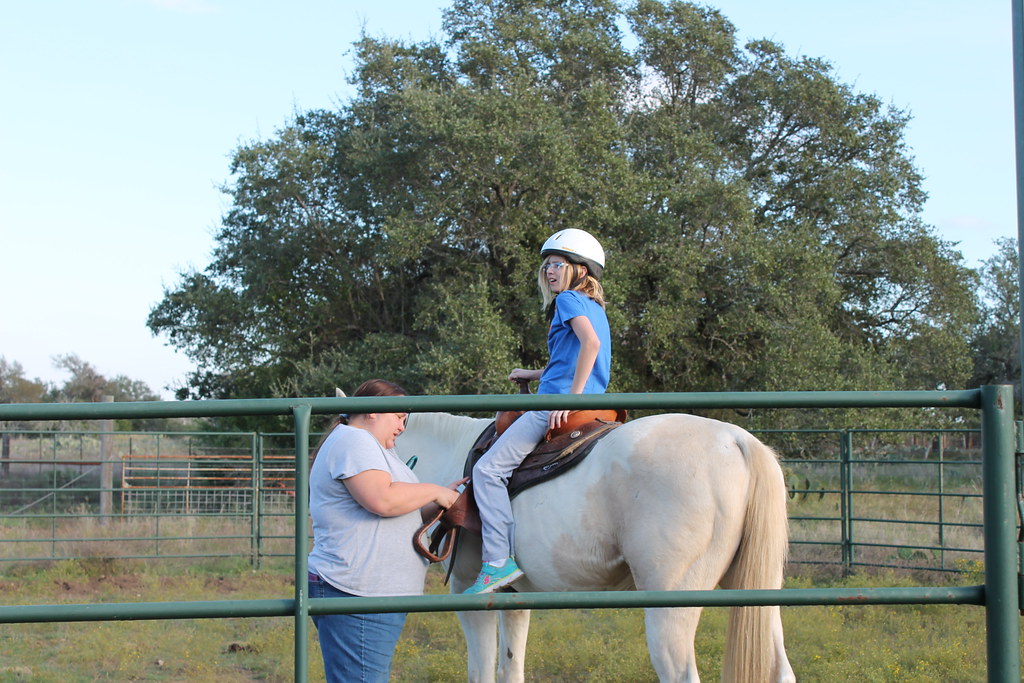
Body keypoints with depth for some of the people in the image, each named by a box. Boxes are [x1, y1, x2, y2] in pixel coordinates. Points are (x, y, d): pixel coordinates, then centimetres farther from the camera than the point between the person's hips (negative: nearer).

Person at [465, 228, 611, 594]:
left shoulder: (569, 299, -6)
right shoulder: (594, 307, 22)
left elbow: (590, 343, -24)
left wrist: (570, 398, -25)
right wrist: (535, 375, 34)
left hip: (557, 406, -11)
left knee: (488, 469, -13)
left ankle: (499, 560, -21)